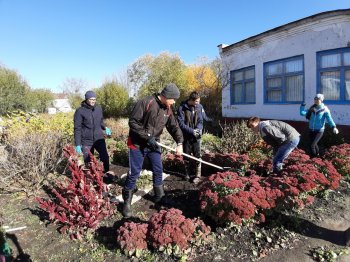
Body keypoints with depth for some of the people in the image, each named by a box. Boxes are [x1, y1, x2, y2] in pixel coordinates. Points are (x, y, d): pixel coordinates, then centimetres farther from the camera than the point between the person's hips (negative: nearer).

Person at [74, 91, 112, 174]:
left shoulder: (99, 108, 3)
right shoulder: (80, 111, -9)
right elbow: (77, 129, -8)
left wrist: (105, 127, -1)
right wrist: (78, 144, -11)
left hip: (99, 139, 3)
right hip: (86, 141, -2)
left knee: (105, 157, -3)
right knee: (88, 161, 10)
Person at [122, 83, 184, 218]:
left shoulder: (167, 110, 2)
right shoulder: (146, 103, -20)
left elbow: (174, 126, 7)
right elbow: (133, 122, -21)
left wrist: (179, 143, -6)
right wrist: (147, 137, -23)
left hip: (153, 144, 7)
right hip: (137, 144, -7)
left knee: (158, 171, 12)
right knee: (134, 173, 0)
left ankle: (160, 198, 30)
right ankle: (127, 202, 18)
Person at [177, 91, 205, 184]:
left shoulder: (199, 107, -3)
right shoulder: (182, 108, -12)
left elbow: (201, 121, 1)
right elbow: (181, 123, -14)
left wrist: (198, 129, -19)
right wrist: (191, 131, -22)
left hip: (196, 136, 1)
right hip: (186, 136, -1)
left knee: (197, 156, 2)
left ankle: (197, 175, 13)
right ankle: (188, 173, 29)